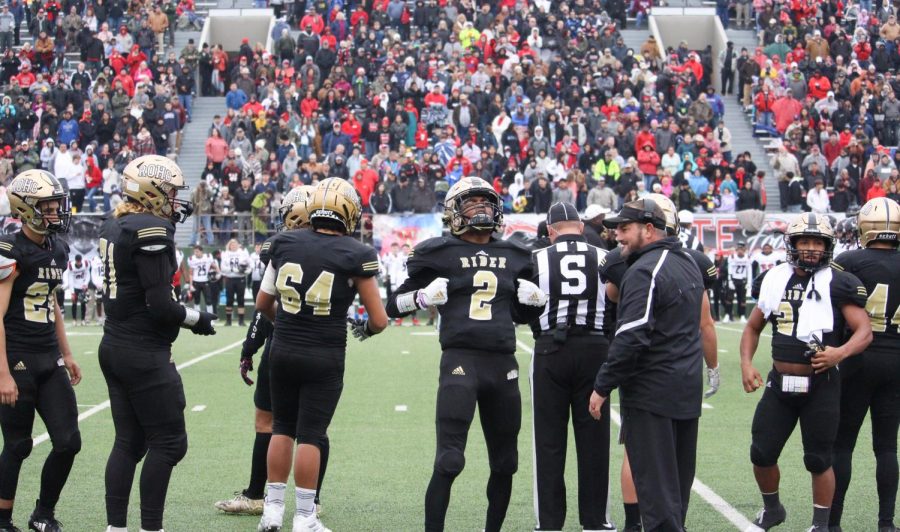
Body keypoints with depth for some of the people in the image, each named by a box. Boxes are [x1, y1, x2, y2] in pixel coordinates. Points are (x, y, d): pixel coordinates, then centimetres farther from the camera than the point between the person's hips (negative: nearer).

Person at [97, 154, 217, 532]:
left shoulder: (114, 227, 8)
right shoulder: (151, 232, -17)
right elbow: (160, 306, -20)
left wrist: (170, 219, 19)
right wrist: (199, 320, -3)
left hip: (114, 346, 9)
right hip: (144, 353, -9)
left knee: (128, 442, 13)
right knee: (169, 443, 0)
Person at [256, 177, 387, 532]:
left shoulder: (284, 244, 0)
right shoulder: (356, 255, -11)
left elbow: (263, 302, 9)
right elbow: (379, 320, -9)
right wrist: (365, 329, 14)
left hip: (283, 352, 3)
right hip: (325, 358, -3)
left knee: (282, 428, 16)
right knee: (310, 436, 3)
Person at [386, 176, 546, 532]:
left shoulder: (514, 257, 14)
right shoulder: (439, 255, 1)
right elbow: (394, 305, 4)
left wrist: (535, 300, 7)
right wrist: (426, 296, -14)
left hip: (503, 365, 5)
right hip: (460, 361, -5)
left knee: (505, 463, 12)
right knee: (449, 460, -11)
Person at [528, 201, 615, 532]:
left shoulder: (537, 260, -2)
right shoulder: (604, 259, 1)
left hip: (550, 351, -1)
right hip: (593, 349, 1)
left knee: (550, 439, 6)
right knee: (593, 437, 9)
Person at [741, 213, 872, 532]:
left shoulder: (837, 285, -9)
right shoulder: (775, 280, 4)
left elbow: (865, 332, -11)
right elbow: (753, 328, 16)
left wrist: (841, 352, -29)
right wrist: (746, 364, 2)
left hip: (820, 386, -4)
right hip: (780, 383, 4)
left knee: (818, 460, 3)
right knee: (761, 453, 7)